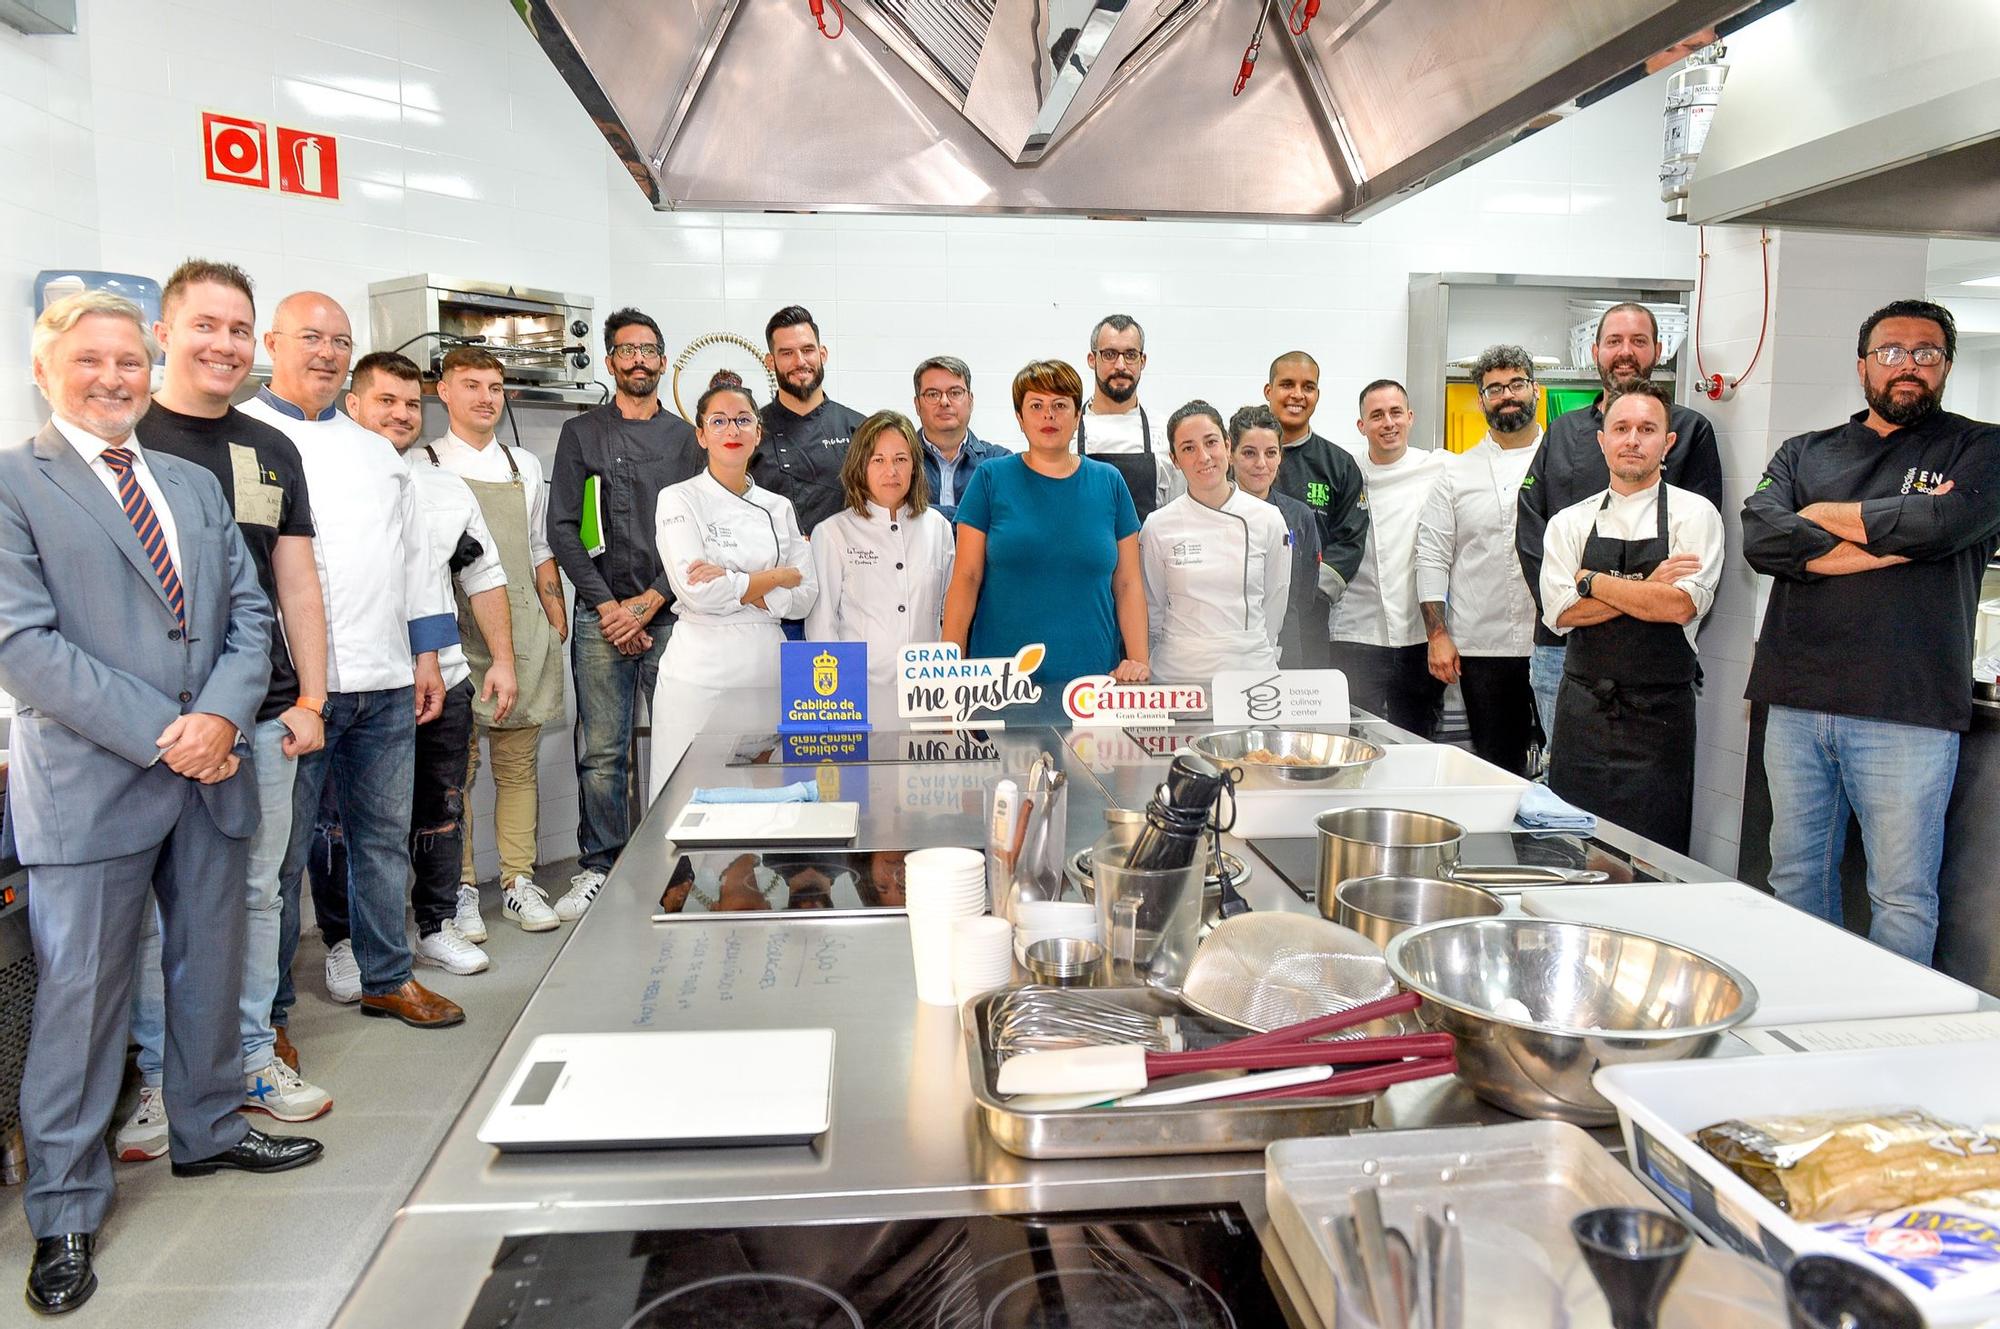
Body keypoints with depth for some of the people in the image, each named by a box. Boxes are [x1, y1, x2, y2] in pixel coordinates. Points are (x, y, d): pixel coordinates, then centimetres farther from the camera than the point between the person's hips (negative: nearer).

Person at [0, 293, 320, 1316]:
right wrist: (160, 734, -17)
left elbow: (250, 611, 8)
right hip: (88, 782, -5)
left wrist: (221, 715, -9)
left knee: (212, 967, 17)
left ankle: (208, 1130, 37)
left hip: (210, 773, 6)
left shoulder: (196, 485, 14)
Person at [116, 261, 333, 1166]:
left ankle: (252, 1057, 24)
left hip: (262, 716, 4)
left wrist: (311, 698, 7)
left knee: (255, 893, 11)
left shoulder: (272, 451, 13)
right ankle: (157, 1076, 19)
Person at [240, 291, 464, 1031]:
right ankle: (266, 1008, 16)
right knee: (281, 852, 1)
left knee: (385, 836, 13)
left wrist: (426, 652, 14)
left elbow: (412, 555, 21)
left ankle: (385, 977, 28)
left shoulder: (375, 450, 19)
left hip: (386, 683, 6)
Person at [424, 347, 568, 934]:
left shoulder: (525, 466, 13)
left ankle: (519, 881, 16)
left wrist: (557, 623, 11)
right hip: (453, 637, -3)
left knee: (519, 764, 7)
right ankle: (459, 888, 13)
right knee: (454, 767, 2)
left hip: (522, 633, 3)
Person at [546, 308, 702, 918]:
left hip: (669, 613, 1)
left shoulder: (685, 438, 12)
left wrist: (650, 601, -6)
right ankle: (598, 867, 11)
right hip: (602, 615, 0)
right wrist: (606, 604, -6)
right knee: (602, 750, 0)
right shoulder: (581, 433, 10)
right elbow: (563, 529, 4)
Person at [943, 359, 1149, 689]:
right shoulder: (991, 478, 2)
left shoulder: (1108, 483, 7)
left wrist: (1139, 661, -4)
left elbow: (1128, 583, 6)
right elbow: (966, 578, -1)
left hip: (1092, 675, 2)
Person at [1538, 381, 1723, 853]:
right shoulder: (1570, 522, 7)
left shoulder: (1694, 514, 0)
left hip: (1658, 719, -2)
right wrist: (1646, 588, -11)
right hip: (1581, 713, 3)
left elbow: (1682, 605, -15)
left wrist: (1592, 581, -9)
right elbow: (1560, 611, -6)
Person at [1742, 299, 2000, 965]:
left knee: (1904, 896, 1)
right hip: (1797, 703, 3)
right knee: (1796, 876, 12)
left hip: (1907, 711, -3)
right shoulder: (1805, 453, 15)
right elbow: (1760, 536, -4)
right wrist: (1892, 536, -10)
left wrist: (1829, 515, -1)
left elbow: (1946, 521, -14)